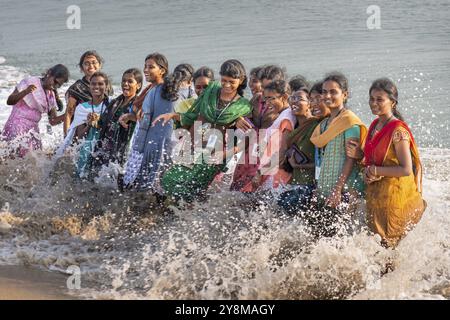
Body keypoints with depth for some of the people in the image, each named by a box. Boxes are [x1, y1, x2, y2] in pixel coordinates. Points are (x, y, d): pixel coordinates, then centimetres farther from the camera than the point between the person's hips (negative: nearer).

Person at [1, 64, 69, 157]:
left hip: (33, 129, 7)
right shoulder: (30, 82, -5)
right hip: (17, 127, -7)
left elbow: (53, 121, 11)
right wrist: (25, 92, -28)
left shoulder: (51, 95, 14)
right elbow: (9, 101, -11)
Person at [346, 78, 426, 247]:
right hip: (375, 194, 8)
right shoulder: (375, 126, 8)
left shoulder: (398, 131, -18)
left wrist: (375, 171, -18)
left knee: (390, 243, 3)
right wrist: (358, 154, -2)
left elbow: (406, 170, -22)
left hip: (394, 194, -8)